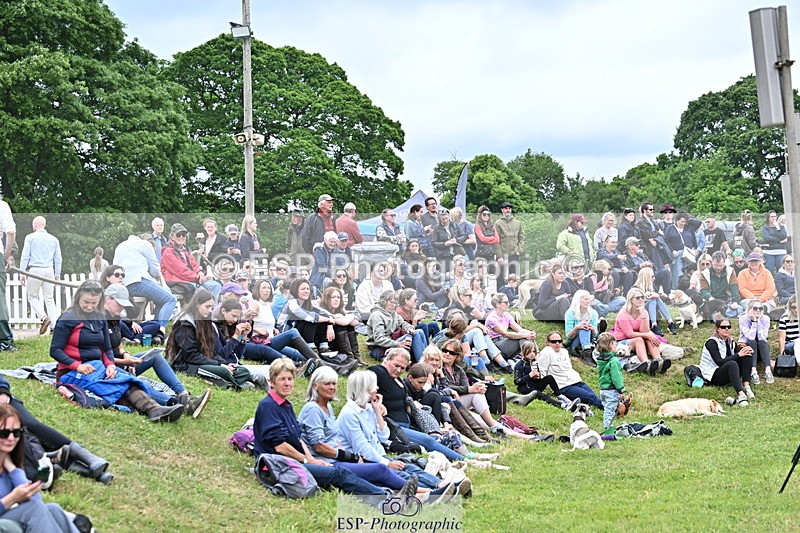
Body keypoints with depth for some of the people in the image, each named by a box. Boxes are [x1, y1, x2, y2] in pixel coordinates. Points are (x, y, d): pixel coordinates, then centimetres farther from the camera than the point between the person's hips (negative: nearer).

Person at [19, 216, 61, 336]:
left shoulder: (30, 237, -1)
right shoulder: (53, 239, 11)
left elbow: (25, 256, -5)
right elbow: (58, 259, 12)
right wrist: (57, 275, 19)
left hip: (35, 269, -4)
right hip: (49, 271, 4)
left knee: (32, 297, 7)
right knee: (49, 299, 6)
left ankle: (43, 317, -15)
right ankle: (54, 325, -3)